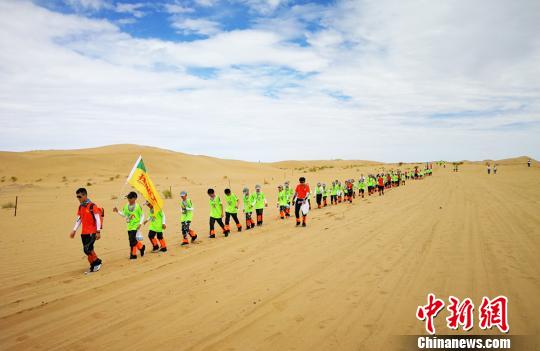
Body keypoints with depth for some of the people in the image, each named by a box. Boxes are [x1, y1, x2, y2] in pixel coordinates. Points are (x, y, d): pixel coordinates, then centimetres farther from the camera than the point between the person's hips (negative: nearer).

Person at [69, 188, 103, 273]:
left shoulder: (92, 206, -12)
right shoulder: (80, 207, 11)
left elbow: (98, 219, -14)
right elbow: (79, 219, 19)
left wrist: (98, 231, -17)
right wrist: (74, 230, 15)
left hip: (92, 232, -7)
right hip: (84, 232, 8)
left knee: (87, 249, -14)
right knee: (86, 250, 8)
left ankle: (97, 262, 7)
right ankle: (93, 266, 21)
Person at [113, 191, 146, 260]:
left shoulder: (138, 206, -10)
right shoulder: (126, 206, 5)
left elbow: (142, 216, -4)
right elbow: (124, 214, 14)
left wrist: (140, 224, -13)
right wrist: (117, 211, -1)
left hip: (135, 226, -6)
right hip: (129, 226, 6)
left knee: (132, 240, -11)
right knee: (132, 240, 9)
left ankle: (133, 254, 6)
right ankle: (141, 247, 31)